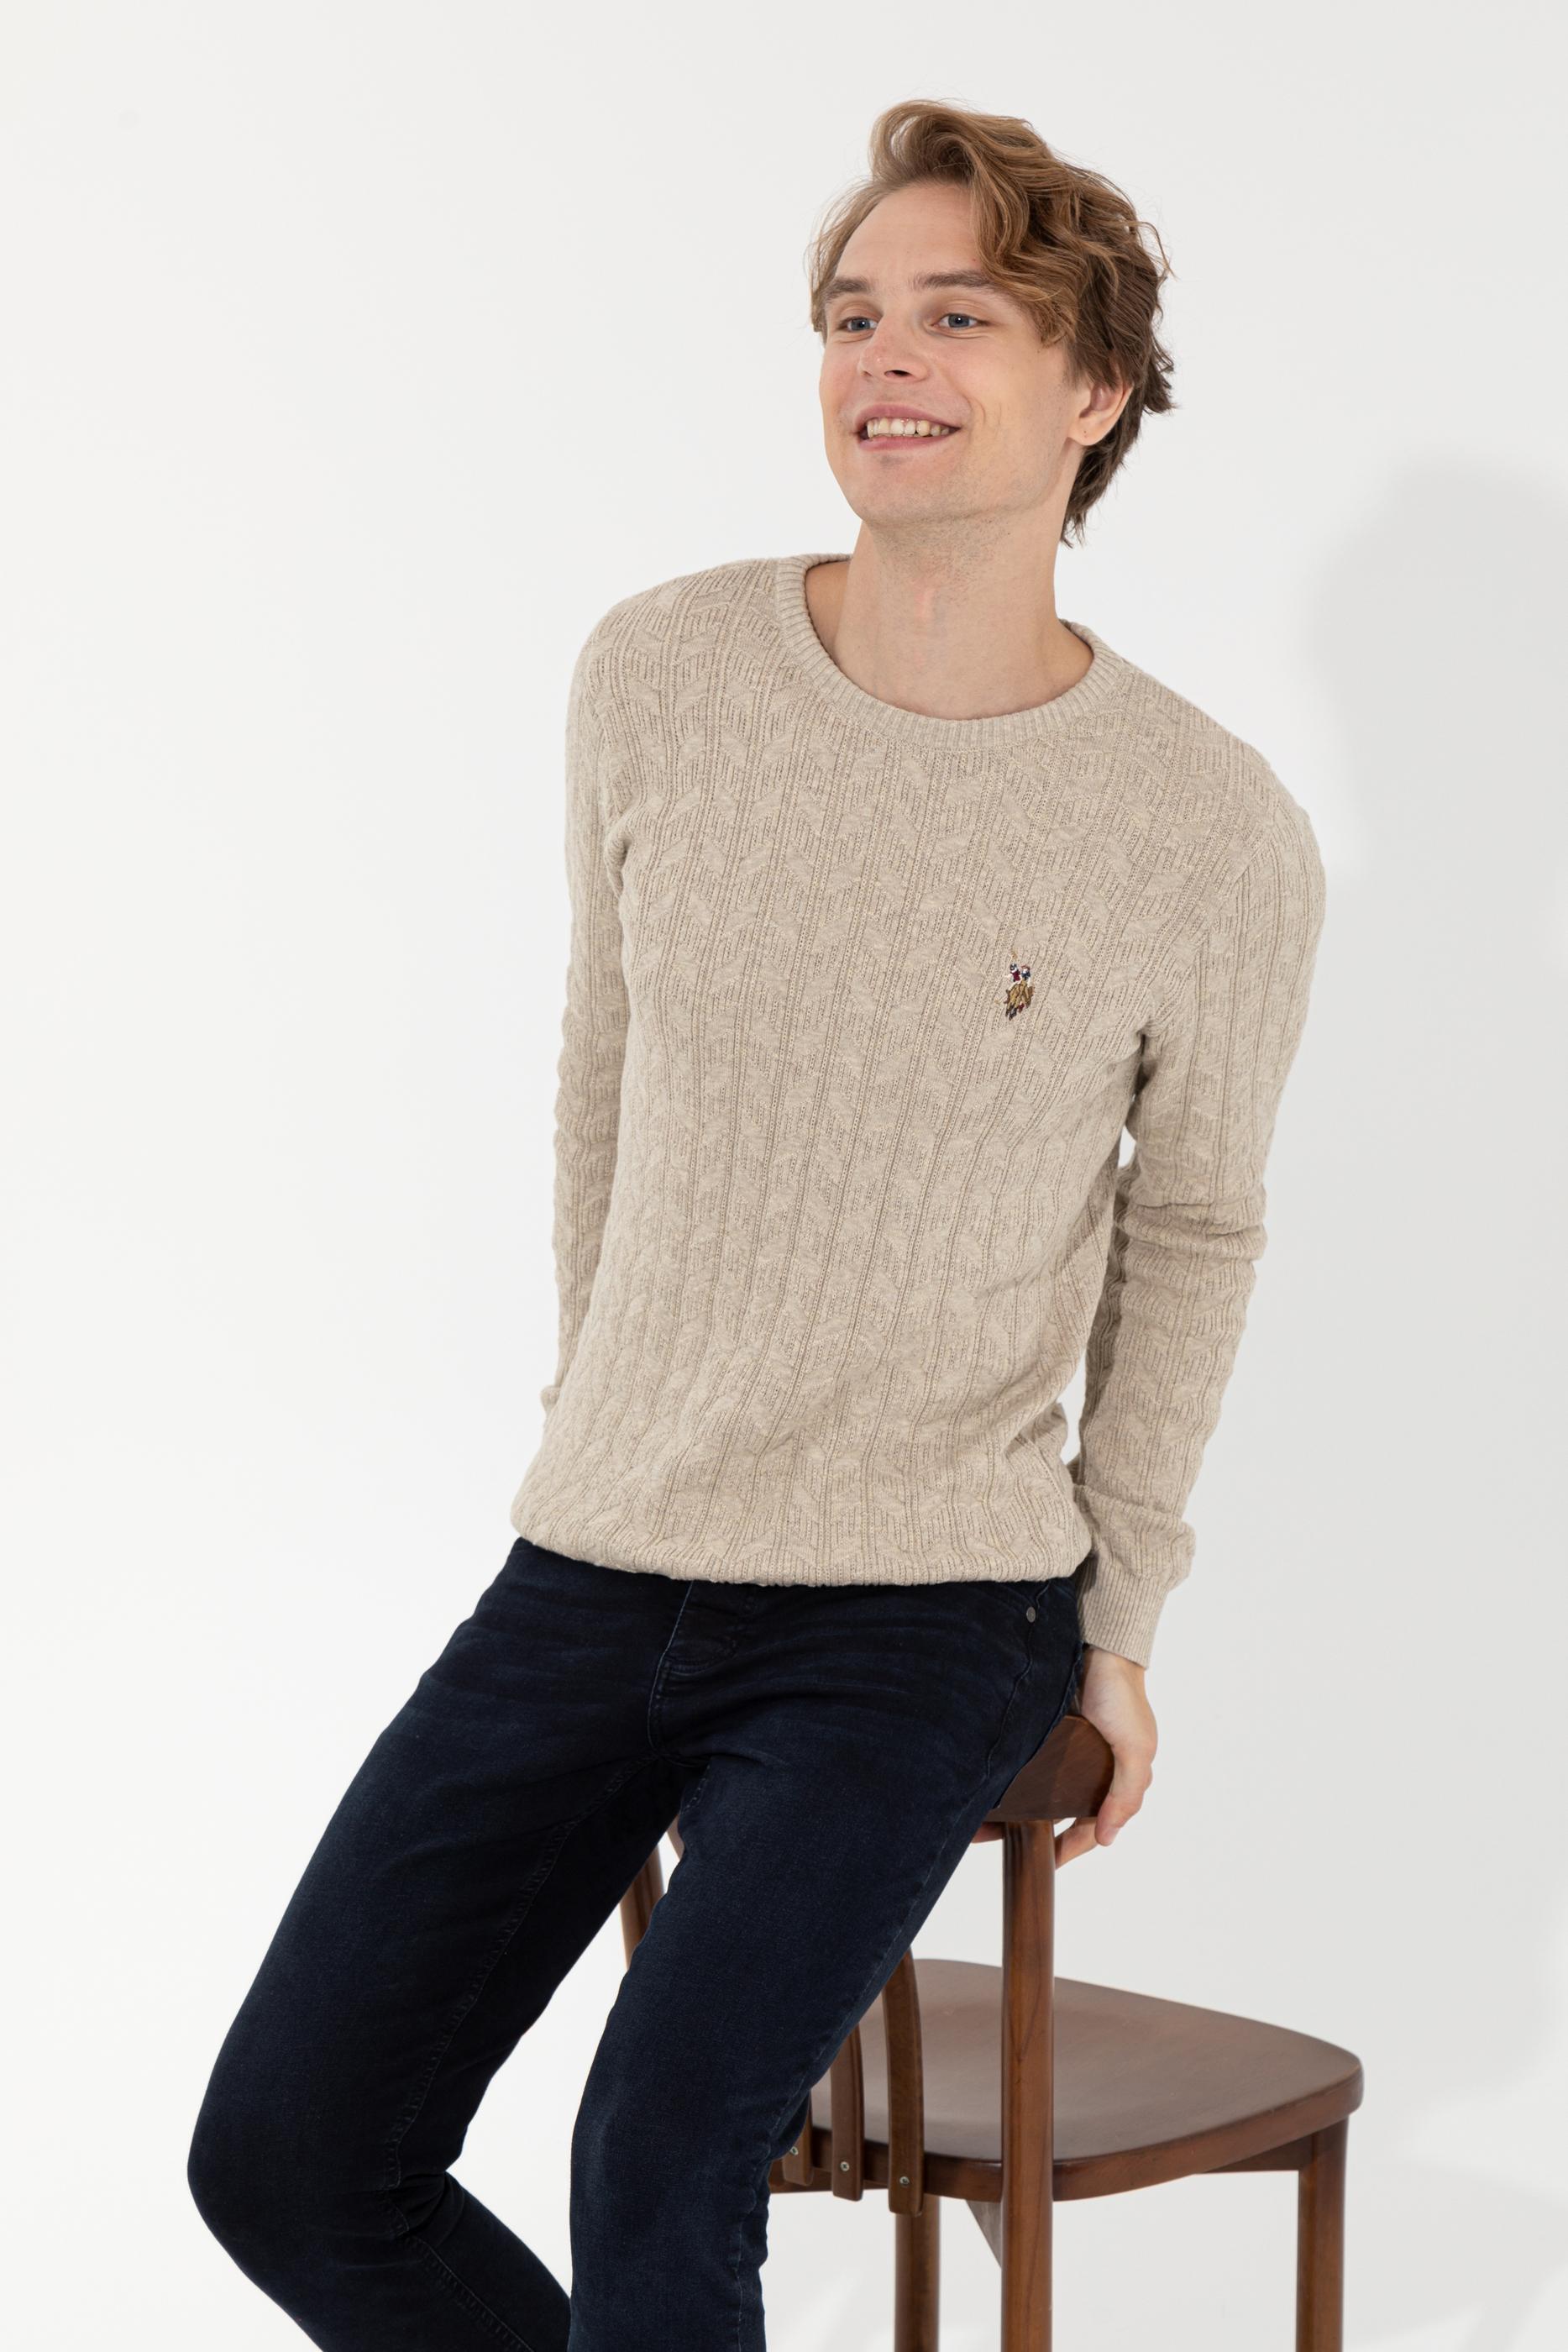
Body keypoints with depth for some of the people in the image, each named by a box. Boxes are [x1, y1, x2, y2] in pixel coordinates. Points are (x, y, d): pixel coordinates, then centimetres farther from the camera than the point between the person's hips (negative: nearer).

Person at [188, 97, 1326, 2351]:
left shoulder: (1211, 832, -10)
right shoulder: (659, 676, -3)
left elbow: (1194, 1220, 6)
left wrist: (1119, 1618, 8)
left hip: (926, 1617, -4)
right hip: (591, 1571, 4)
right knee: (284, 2158, 2)